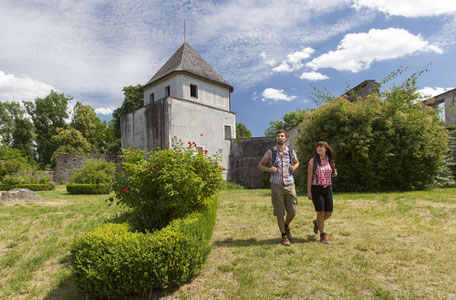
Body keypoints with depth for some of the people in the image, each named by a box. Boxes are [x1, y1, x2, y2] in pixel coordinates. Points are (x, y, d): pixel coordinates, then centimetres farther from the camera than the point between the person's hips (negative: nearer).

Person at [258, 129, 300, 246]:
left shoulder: (291, 152, 4)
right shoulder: (270, 152, -2)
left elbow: (297, 162, 23)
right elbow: (260, 165, 8)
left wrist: (294, 167, -1)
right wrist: (269, 169, -13)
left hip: (289, 185, 2)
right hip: (276, 185, -2)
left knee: (292, 211, 4)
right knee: (279, 213, 2)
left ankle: (286, 226, 36)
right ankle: (284, 236, 19)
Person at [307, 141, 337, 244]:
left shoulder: (330, 161, 7)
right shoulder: (313, 161, -6)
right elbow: (309, 177, -6)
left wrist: (335, 174, -4)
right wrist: (308, 192, -10)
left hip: (328, 189, 5)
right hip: (316, 189, -4)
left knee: (329, 213, 6)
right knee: (321, 212, -1)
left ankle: (317, 222, 37)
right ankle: (323, 235, 15)